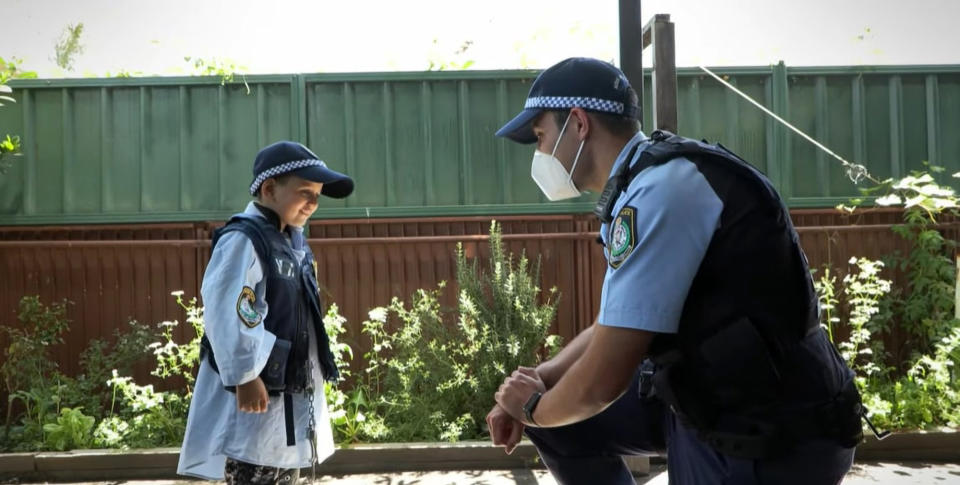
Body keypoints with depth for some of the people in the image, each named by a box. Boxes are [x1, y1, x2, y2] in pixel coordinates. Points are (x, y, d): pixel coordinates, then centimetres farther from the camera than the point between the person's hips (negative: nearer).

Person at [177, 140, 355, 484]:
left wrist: (313, 376, 19)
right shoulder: (242, 240, -16)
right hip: (255, 395, -10)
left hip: (290, 395, 10)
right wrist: (244, 376, -25)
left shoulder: (292, 241, 13)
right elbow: (225, 313, -26)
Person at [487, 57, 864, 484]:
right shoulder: (646, 182, 8)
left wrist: (534, 408, -4)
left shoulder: (661, 189, -22)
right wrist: (540, 381, 4)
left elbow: (601, 382, -23)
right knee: (556, 411, 8)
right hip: (706, 397, 8)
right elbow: (614, 325, 18)